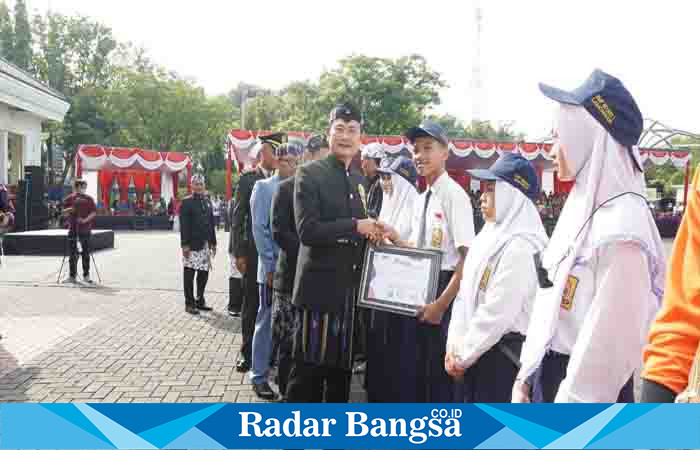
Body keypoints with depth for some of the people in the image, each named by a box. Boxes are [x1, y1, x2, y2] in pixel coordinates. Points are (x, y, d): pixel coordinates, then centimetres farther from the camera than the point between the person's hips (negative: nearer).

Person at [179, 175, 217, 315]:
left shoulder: (208, 202, 15)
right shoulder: (186, 202, -3)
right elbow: (184, 225, -8)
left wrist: (213, 242, 13)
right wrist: (185, 245, -14)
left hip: (205, 244, 6)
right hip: (192, 245, -6)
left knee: (204, 274, 10)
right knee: (189, 275, 0)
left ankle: (200, 300, 22)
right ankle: (189, 303, 8)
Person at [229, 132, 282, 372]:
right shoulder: (248, 179, 0)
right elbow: (238, 218, -2)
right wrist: (238, 253, -7)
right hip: (254, 251, -2)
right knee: (251, 303, 6)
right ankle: (248, 352, 17)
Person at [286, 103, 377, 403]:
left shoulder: (359, 180, 15)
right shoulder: (309, 174, -6)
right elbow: (307, 230, -17)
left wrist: (374, 230, 2)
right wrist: (355, 226, -17)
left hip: (351, 288, 7)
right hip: (320, 286, -6)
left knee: (342, 367, 16)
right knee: (308, 368, 1)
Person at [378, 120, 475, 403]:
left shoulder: (454, 195, -13)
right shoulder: (420, 200, 12)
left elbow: (468, 258, -18)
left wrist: (441, 304, -19)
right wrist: (396, 239, -1)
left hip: (443, 293, -8)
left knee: (439, 374, 4)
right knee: (408, 371, 15)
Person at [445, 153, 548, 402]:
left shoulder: (519, 248, -19)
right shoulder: (487, 237, 9)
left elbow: (497, 314, -21)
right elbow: (465, 294, 9)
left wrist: (463, 356, -11)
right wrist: (454, 347, 2)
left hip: (501, 352, -8)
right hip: (478, 350, 8)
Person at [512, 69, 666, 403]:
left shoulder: (620, 231, -22)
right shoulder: (585, 207, 6)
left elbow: (608, 343, -21)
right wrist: (526, 376, 11)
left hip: (584, 393, -8)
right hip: (549, 377, 8)